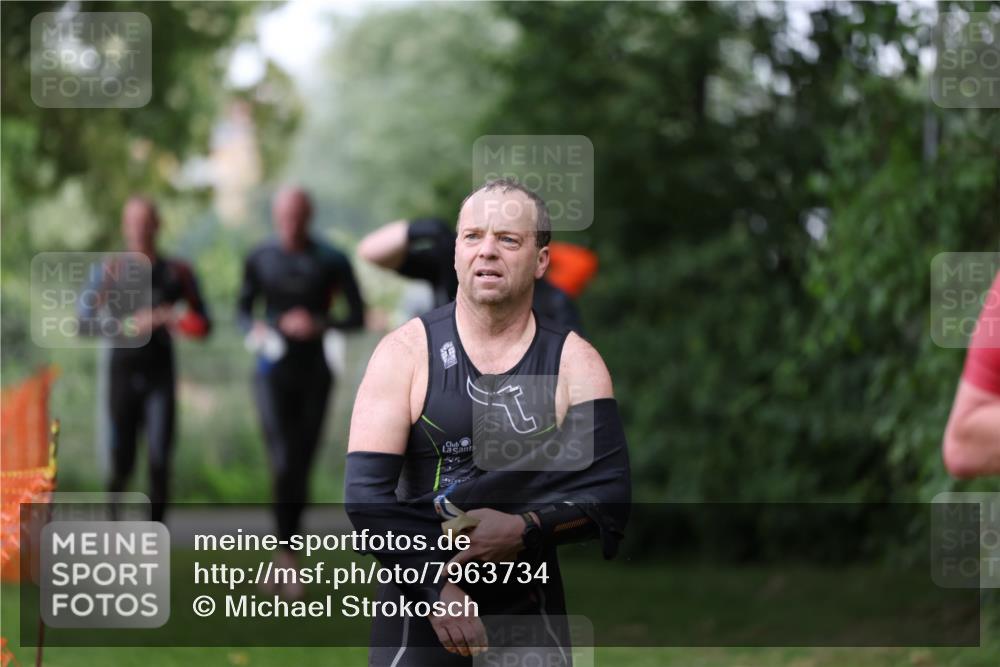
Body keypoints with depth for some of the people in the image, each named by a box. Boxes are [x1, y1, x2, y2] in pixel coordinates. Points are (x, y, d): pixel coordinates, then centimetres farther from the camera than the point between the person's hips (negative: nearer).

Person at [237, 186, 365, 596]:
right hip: (274, 373, -1)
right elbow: (242, 309, 13)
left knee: (301, 469, 7)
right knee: (283, 465, -17)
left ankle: (283, 565, 22)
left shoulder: (331, 262, -3)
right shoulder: (260, 259, 2)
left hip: (314, 375, 1)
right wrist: (253, 329, -10)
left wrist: (321, 325, -18)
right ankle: (288, 557, -15)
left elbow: (357, 317, 0)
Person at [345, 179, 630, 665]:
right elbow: (366, 492, -10)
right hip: (419, 596, -1)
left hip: (530, 605, 2)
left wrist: (525, 530, -22)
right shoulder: (407, 352, -4)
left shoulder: (574, 363, 0)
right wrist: (437, 586, -19)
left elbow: (609, 494, -5)